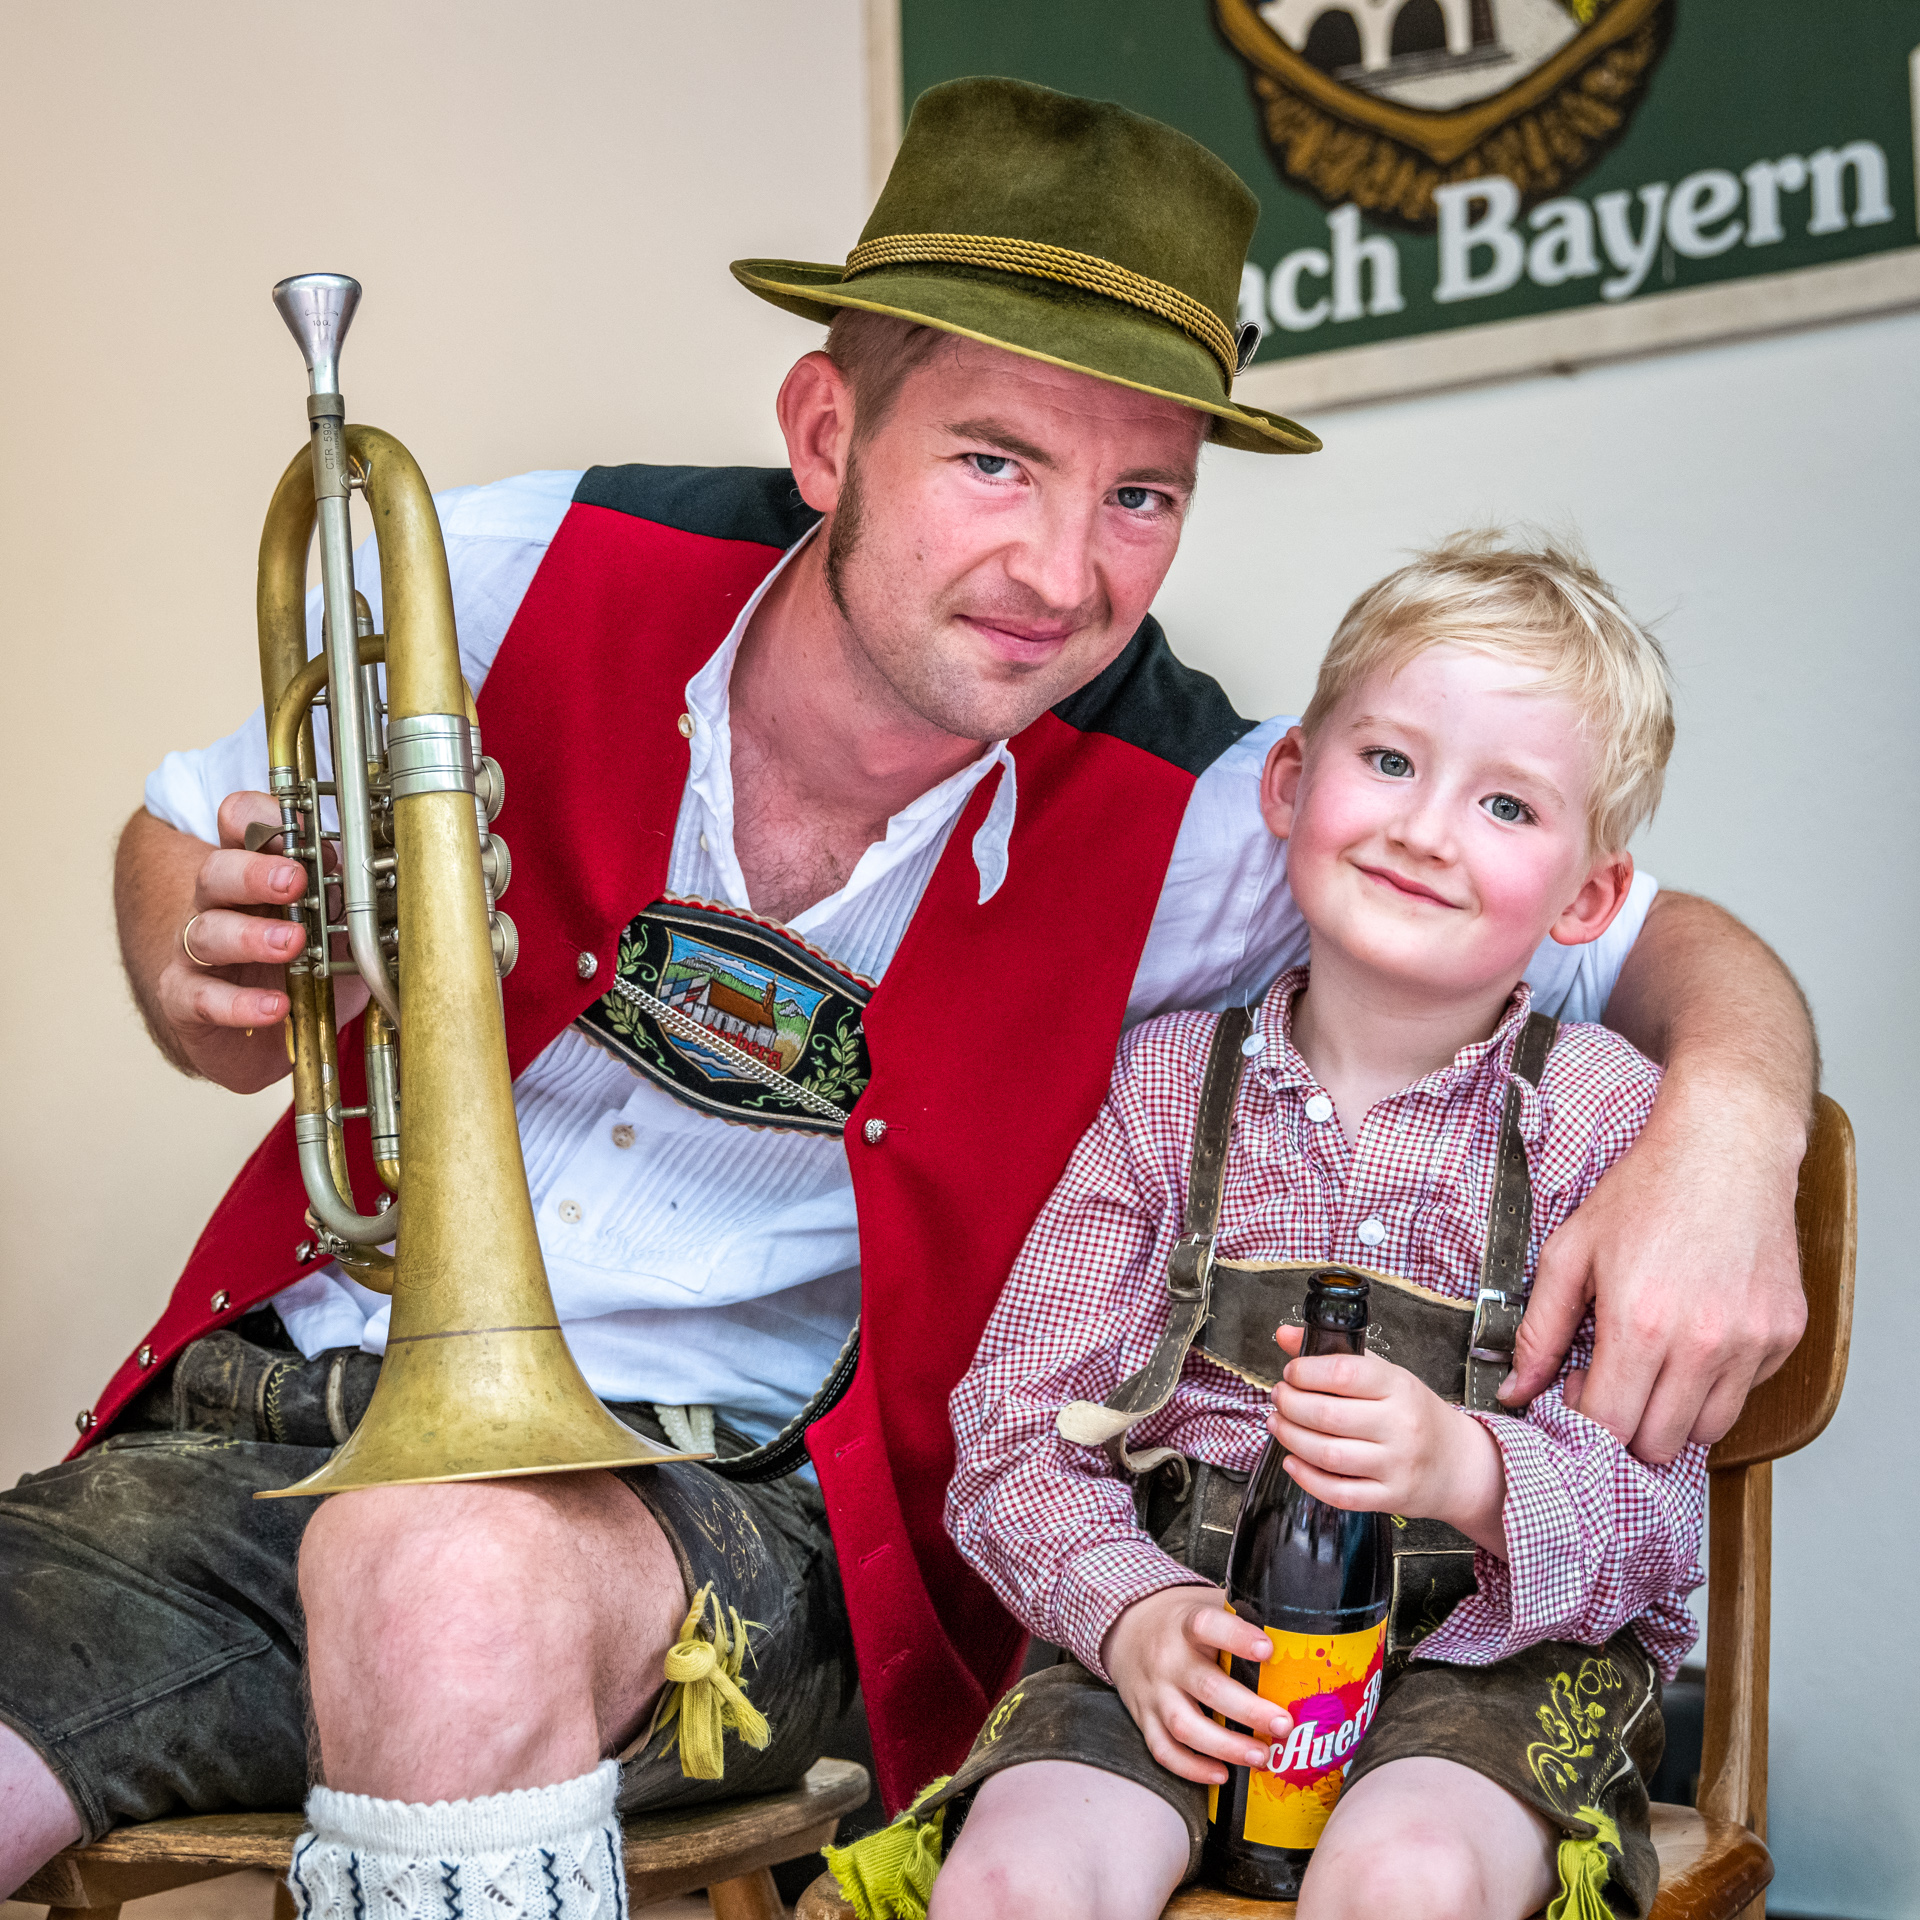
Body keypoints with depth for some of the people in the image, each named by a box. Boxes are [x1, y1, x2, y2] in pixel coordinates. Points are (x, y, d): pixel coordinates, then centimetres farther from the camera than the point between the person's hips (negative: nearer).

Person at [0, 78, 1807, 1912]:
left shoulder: (1194, 829, -11)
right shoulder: (522, 577, -7)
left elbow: (1682, 951, -4)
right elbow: (188, 831, 11)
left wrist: (1724, 1112, -28)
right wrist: (210, 996, -12)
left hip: (737, 1505, -1)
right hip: (271, 1414, 2)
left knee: (453, 1574, -36)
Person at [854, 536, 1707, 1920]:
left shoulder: (1608, 1116, 0)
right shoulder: (1171, 1082, 6)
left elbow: (1658, 1516, -6)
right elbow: (1015, 1438, 4)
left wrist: (1470, 1469, -27)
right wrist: (1134, 1612, -15)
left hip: (1498, 1639, -1)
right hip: (1187, 1615, 1)